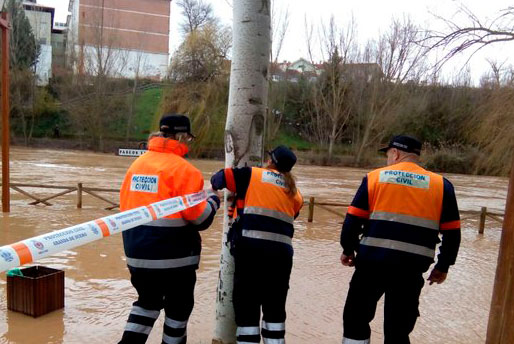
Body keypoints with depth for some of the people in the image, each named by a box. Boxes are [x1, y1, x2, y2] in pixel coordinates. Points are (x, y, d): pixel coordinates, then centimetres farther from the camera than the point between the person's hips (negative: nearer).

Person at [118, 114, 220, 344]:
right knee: (178, 307, 15)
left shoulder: (137, 163, 6)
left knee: (147, 301, 25)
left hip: (137, 252, 6)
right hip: (174, 255, -6)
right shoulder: (182, 169, -15)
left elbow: (125, 205, 11)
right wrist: (213, 201, 2)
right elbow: (199, 216, -17)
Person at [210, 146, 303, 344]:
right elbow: (290, 217, 18)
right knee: (275, 308, 17)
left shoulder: (251, 175, 7)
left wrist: (216, 186, 29)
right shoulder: (294, 192, 18)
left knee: (246, 305, 5)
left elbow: (218, 178, 7)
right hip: (281, 251, 4)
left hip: (251, 247, -4)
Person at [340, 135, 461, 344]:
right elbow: (452, 232, 6)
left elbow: (353, 219, -1)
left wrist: (348, 249, 13)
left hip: (372, 261, -1)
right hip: (411, 268, 2)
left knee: (356, 317, 17)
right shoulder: (441, 185, 6)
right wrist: (443, 266, 17)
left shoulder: (374, 178, 2)